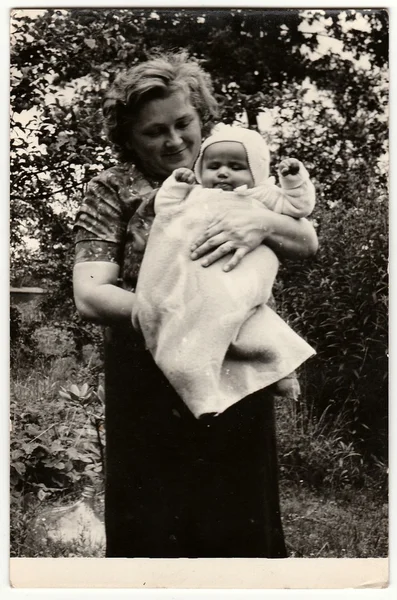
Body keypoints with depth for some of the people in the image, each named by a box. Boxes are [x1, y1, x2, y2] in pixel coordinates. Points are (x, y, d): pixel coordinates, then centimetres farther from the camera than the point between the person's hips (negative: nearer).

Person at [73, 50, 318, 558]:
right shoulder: (112, 191, -2)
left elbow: (309, 243, 2)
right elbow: (90, 295, -12)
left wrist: (264, 221, -21)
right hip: (149, 396, -2)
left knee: (244, 530, 13)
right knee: (151, 533, 8)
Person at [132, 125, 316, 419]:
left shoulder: (262, 197, 28)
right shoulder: (195, 195, 34)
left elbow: (299, 206, 24)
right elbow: (165, 210, 26)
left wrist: (295, 178, 14)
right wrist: (177, 184, 21)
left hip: (241, 281, -1)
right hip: (193, 279, 2)